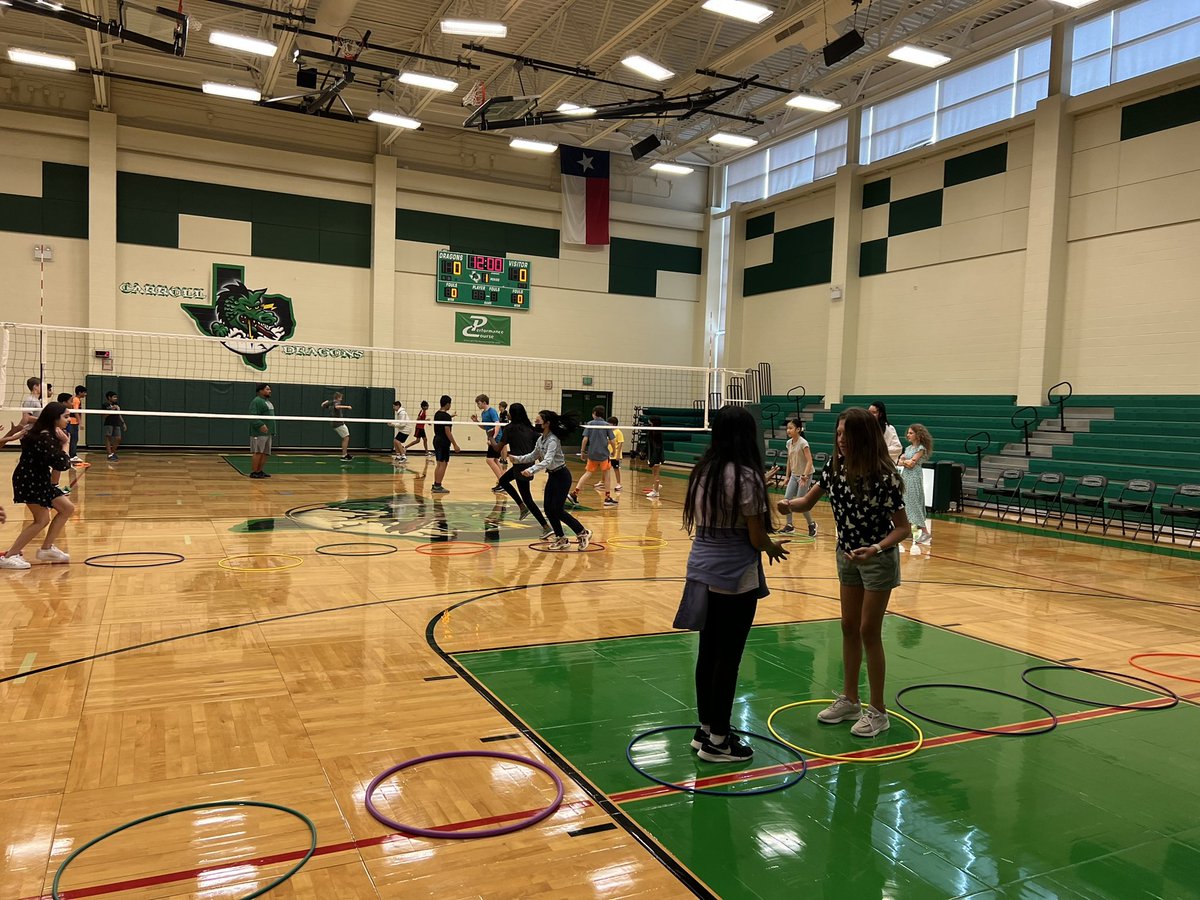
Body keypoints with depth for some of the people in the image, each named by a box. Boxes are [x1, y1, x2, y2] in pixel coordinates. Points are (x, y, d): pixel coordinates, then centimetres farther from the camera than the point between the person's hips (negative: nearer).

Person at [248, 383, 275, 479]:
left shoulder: (267, 401, 20)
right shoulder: (256, 401, -10)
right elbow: (253, 417, -21)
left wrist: (273, 431, 24)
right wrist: (260, 425, -32)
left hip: (268, 433, 10)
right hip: (259, 433, -10)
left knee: (265, 453, 9)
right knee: (257, 452, -9)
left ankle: (259, 471, 15)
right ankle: (253, 472, -6)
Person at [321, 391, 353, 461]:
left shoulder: (330, 403, 10)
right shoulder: (337, 402, -14)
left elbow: (322, 405, 26)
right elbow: (337, 407, -39)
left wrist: (326, 402, 44)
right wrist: (346, 406, -37)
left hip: (334, 424, 9)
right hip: (339, 424, -9)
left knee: (345, 438, 18)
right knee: (346, 438, -5)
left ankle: (346, 454, 20)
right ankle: (343, 456, -6)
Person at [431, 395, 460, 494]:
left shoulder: (437, 414, 10)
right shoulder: (446, 416, -16)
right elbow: (447, 431, -19)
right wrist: (455, 445, -18)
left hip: (436, 440, 9)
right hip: (444, 442, -9)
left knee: (439, 464, 15)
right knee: (443, 464, -4)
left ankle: (435, 485, 18)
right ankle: (438, 487, -4)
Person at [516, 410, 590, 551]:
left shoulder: (553, 440, -23)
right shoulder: (541, 439, 3)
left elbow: (547, 461, -36)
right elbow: (533, 455, 17)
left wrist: (531, 470, -48)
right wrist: (517, 459, 6)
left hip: (562, 476, -9)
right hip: (552, 476, 9)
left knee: (557, 510, -8)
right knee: (548, 508, 4)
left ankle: (583, 533, 8)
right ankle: (561, 540, 15)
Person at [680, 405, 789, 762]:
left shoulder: (703, 471, 4)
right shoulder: (746, 476, -16)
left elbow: (702, 524, 9)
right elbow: (756, 538, -14)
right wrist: (773, 547, 8)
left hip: (702, 569, 7)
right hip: (735, 578, -7)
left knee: (708, 653, 16)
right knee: (727, 658, 4)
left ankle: (706, 728, 28)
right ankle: (717, 740, 15)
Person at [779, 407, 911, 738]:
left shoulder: (882, 476, -26)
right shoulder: (835, 466, -9)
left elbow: (902, 527, -21)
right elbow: (809, 500, -1)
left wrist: (876, 549, -37)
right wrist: (790, 504, -23)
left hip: (877, 558, -6)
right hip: (847, 554, 6)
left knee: (868, 632, 0)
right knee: (849, 627, 14)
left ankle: (877, 711, 15)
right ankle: (849, 700, 29)